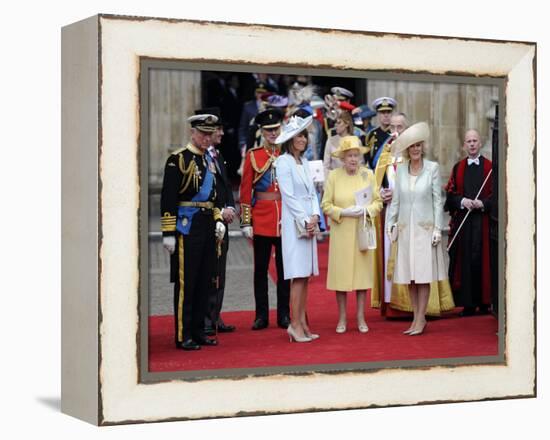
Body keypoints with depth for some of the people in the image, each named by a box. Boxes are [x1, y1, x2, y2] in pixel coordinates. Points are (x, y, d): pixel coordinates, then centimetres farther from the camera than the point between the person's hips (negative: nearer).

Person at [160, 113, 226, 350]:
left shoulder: (209, 159, 15)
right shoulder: (178, 159, -9)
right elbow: (168, 198, -13)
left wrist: (218, 219, 13)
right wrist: (168, 233, -16)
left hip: (207, 225, 8)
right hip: (187, 226, -8)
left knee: (204, 281, 11)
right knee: (185, 282, -3)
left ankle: (198, 331, 19)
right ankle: (183, 336, 2)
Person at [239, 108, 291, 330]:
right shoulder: (253, 155, 1)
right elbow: (245, 191, 0)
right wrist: (246, 222, -5)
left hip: (285, 219, 1)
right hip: (261, 219, -1)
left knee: (284, 268, 6)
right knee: (261, 269, 5)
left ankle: (284, 315, 14)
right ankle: (261, 316, 12)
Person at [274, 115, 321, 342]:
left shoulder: (304, 161, 15)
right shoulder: (283, 162, -8)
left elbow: (312, 192, 14)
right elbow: (288, 196, -12)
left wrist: (315, 217, -1)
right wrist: (305, 221, -13)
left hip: (309, 223, 8)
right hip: (294, 224, -8)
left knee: (305, 275, 7)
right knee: (298, 276, -9)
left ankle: (302, 323, 11)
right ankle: (295, 325, -6)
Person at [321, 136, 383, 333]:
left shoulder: (368, 174, 4)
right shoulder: (333, 176, -1)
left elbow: (378, 201, 6)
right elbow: (326, 205, -2)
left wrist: (367, 210, -13)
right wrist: (344, 212, -15)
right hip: (341, 233, -2)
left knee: (362, 271, 4)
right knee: (341, 273, 0)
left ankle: (361, 317, 14)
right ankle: (342, 318, 10)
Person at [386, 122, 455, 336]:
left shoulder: (432, 168, -2)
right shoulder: (400, 169, 7)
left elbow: (437, 200, -2)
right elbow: (396, 199, 11)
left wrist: (437, 228, -6)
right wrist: (390, 223, 4)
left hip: (425, 227, -3)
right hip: (405, 227, 3)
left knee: (423, 275, -3)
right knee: (409, 276, 4)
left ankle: (420, 319, 1)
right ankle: (417, 317, 12)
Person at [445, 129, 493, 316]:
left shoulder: (490, 167, 4)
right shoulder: (458, 168, 12)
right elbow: (450, 194, 8)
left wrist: (483, 203, -15)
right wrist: (462, 201, -10)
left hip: (483, 221, -2)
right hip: (462, 222, 2)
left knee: (482, 260, -2)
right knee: (464, 261, 0)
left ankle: (484, 301, 6)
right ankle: (468, 304, 4)